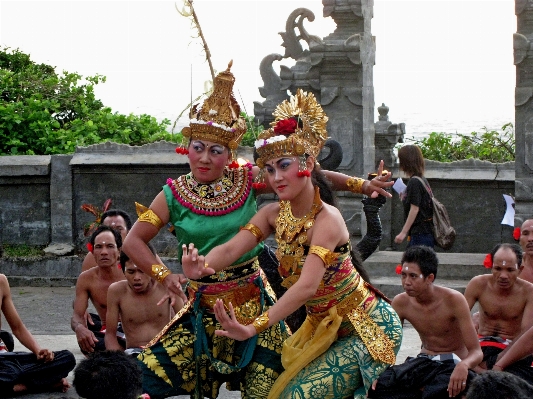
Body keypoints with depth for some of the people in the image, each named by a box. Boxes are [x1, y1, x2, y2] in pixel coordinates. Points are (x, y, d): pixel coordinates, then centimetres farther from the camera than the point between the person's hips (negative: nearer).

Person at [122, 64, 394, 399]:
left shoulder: (247, 180, -2)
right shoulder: (174, 195, -3)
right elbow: (134, 241, -1)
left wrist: (360, 184, -8)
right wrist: (165, 275, -13)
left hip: (254, 302, 0)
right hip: (204, 306, 0)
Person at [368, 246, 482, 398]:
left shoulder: (453, 300, -18)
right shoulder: (400, 303, -6)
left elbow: (476, 352, -18)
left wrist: (463, 366, -43)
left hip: (453, 364, -5)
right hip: (423, 363, 5)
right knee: (376, 385, -24)